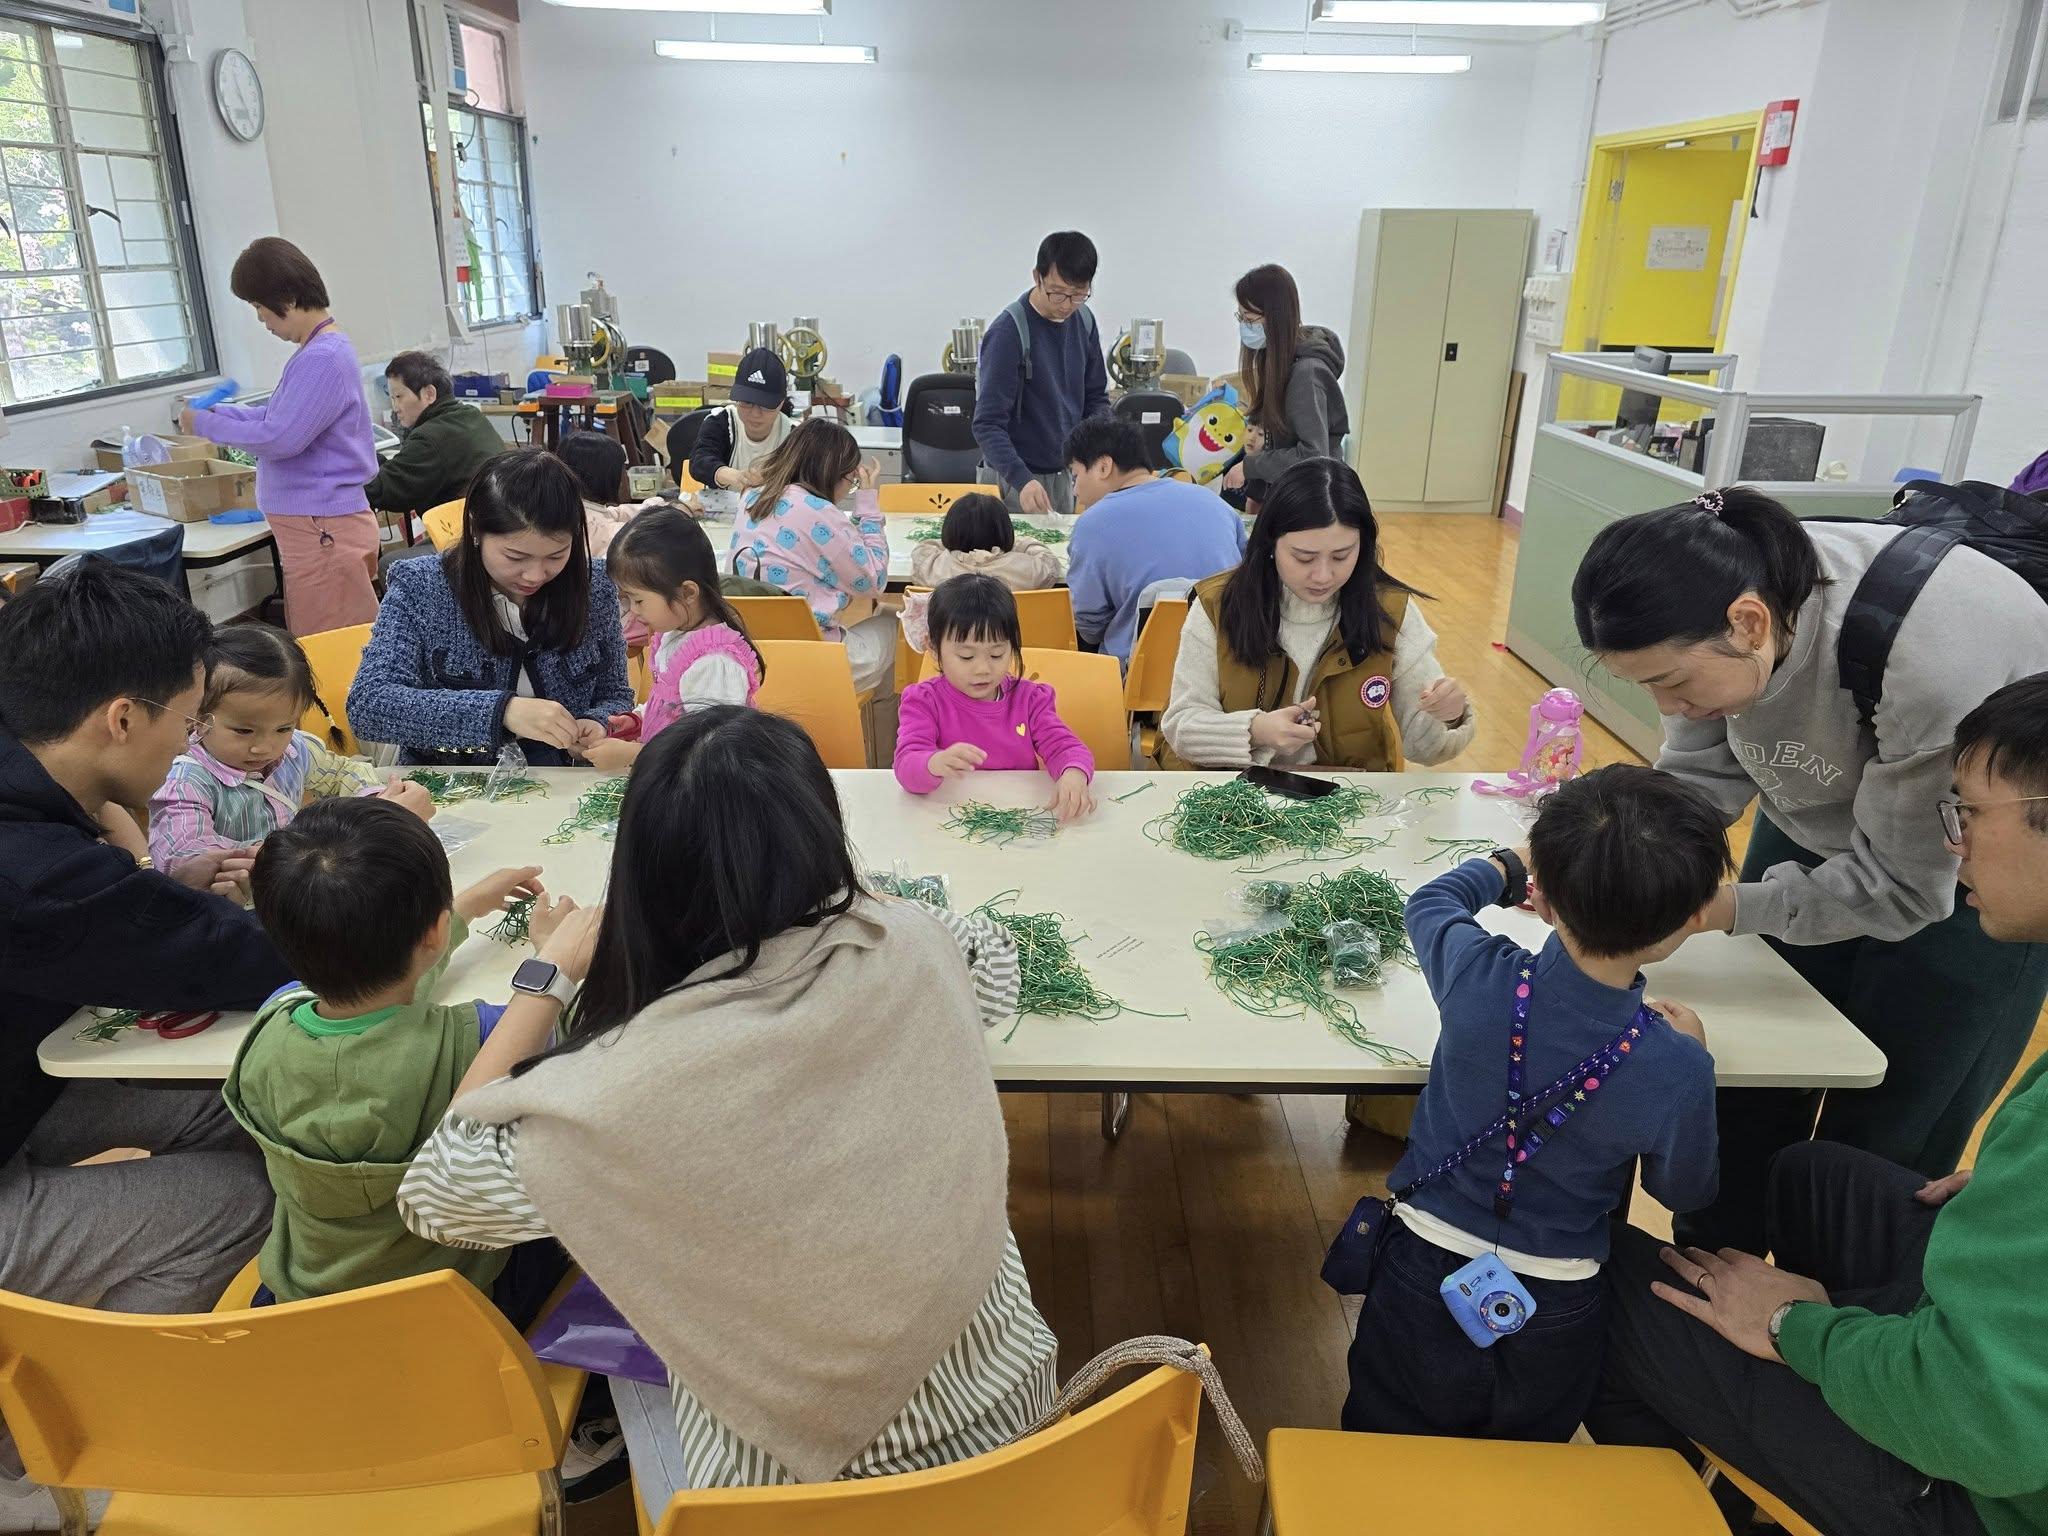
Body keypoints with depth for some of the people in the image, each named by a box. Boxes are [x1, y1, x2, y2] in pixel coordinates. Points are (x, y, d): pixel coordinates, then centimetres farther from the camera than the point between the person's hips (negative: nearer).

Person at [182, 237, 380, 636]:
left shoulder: (324, 359, -18)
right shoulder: (319, 350, 15)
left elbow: (278, 438, -20)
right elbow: (280, 414, 26)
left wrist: (205, 425, -6)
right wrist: (217, 412, 14)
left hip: (324, 529, -10)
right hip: (316, 525, 10)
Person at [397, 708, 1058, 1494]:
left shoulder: (641, 1083, -33)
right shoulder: (912, 950, -21)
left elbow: (434, 1191, -13)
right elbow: (997, 962, 6)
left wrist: (551, 973, -7)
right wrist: (848, 899, 16)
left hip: (799, 1465, -3)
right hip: (994, 1392, 4)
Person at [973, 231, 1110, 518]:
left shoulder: (1084, 321, 1)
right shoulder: (1008, 332, -19)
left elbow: (1095, 396, 11)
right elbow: (988, 424, -22)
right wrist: (1021, 480, -36)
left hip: (1068, 476, 6)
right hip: (1015, 480, -6)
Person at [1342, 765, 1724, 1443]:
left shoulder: (1478, 975, -25)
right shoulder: (1677, 1070, -26)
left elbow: (1432, 900, 1)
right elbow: (1684, 1191, -3)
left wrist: (1509, 865, 19)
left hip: (1425, 1273, 0)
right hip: (1555, 1313, 0)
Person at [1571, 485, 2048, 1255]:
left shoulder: (1929, 665, -41)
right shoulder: (1721, 600, -24)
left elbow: (1899, 886, -28)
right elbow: (1701, 773, -13)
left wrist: (1722, 907, -33)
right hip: (1823, 827, 5)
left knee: (1881, 1144, 7)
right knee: (1749, 1083, 14)